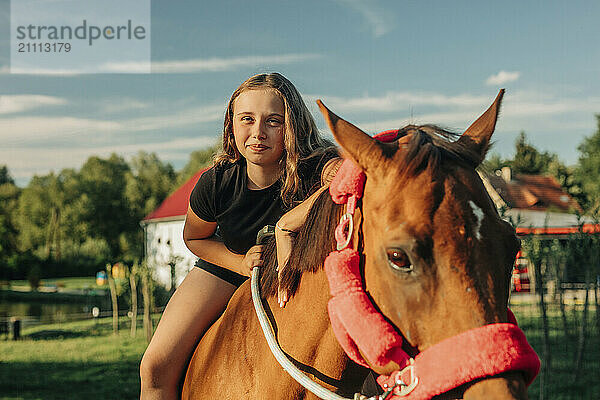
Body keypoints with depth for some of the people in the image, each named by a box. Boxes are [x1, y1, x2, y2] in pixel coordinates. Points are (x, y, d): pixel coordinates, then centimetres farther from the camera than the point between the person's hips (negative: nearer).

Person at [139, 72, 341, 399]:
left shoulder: (316, 170, -32)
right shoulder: (216, 182, -23)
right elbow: (194, 237, -2)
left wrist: (286, 225, -54)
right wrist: (242, 262, -19)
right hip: (227, 263, 1)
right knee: (156, 368, -9)